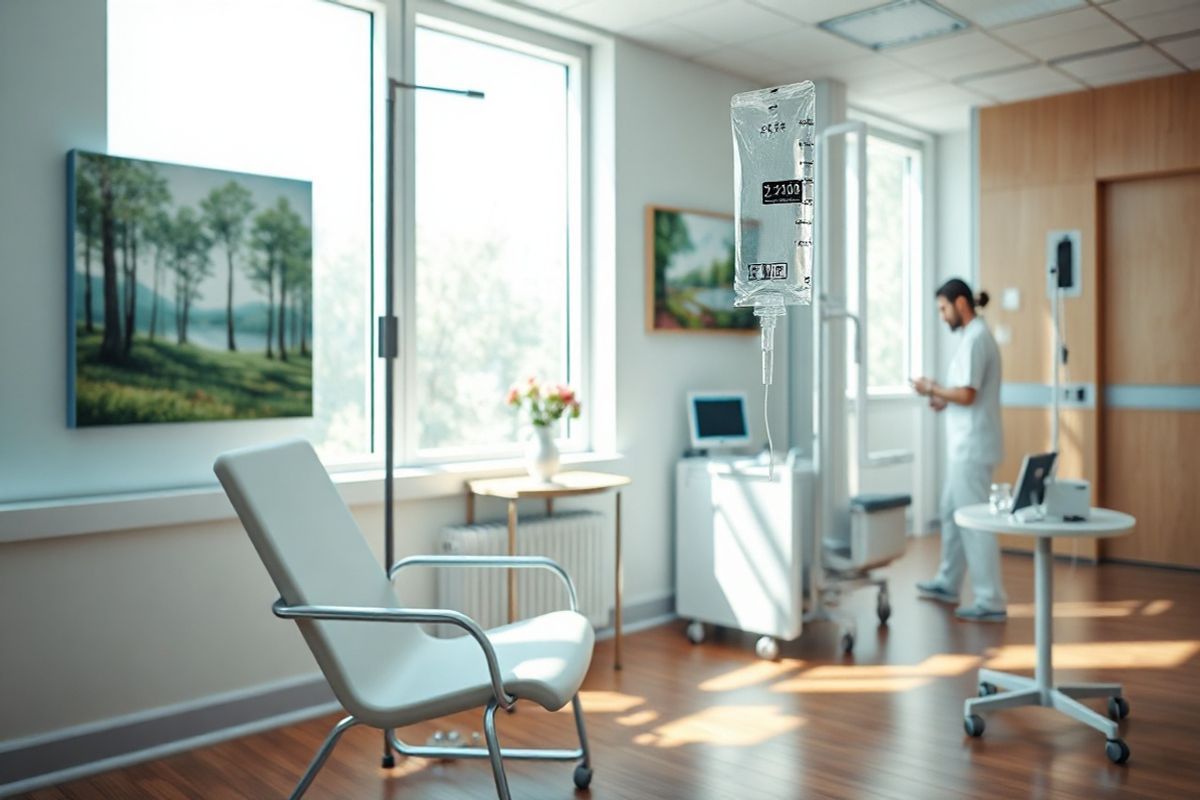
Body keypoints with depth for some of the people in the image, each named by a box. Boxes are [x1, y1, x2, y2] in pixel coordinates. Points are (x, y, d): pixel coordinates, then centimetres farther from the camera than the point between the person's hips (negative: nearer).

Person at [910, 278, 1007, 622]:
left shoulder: (974, 339, -16)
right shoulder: (976, 335, 15)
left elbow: (967, 395, -22)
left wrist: (932, 388, -8)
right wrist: (945, 400, 11)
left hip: (972, 447, -11)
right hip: (966, 446, 11)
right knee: (951, 513, 19)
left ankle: (992, 602, -1)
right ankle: (947, 584, 31)